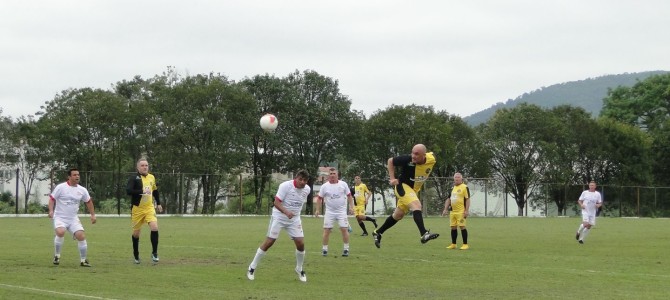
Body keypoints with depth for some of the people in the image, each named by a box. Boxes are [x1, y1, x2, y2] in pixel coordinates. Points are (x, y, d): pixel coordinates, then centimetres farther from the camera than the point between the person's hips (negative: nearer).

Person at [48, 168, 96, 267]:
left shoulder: (82, 190, 5)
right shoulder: (60, 187, -7)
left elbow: (88, 201, 19)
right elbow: (52, 199, -4)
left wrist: (93, 215, 14)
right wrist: (51, 211, -19)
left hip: (73, 219, 4)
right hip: (60, 217, -4)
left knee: (81, 236, -13)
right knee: (60, 232, -31)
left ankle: (83, 260, 5)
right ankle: (57, 256, -10)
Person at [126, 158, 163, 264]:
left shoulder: (152, 177, 8)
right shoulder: (134, 178, -10)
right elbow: (128, 191, -25)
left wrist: (158, 203, 23)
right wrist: (142, 192, -30)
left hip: (149, 208, 3)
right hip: (137, 209, -3)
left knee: (154, 228, -18)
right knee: (136, 232, 7)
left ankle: (154, 253, -7)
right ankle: (136, 255, 27)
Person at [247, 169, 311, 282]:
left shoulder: (307, 189, -2)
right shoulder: (285, 186, -20)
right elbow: (276, 202, -25)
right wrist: (286, 212, -40)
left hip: (294, 219, 5)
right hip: (279, 217, -5)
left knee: (300, 243, -6)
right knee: (268, 242, -5)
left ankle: (299, 270, 16)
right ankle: (252, 268, 7)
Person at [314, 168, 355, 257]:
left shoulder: (343, 184, 1)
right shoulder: (324, 186, 1)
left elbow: (349, 196, 6)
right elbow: (319, 198, 7)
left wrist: (351, 207, -2)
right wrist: (318, 210, 1)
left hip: (341, 211, 0)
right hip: (329, 212, 1)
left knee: (344, 229, -7)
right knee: (327, 230, -3)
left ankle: (346, 249, 2)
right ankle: (324, 249, 8)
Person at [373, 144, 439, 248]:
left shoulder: (431, 160, -16)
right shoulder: (407, 159, -28)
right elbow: (390, 161, -10)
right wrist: (392, 178, -16)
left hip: (414, 190, 6)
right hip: (403, 186, -6)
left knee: (398, 215, 15)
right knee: (416, 205, -30)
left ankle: (377, 232, 32)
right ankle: (424, 234, -39)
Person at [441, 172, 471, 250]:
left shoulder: (464, 187, -5)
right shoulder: (453, 188, 17)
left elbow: (467, 199, -10)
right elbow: (449, 199, 23)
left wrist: (467, 210, -16)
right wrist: (446, 209, 15)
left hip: (461, 211, -7)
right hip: (453, 211, 7)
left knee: (462, 226, -8)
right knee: (453, 227, 8)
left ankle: (465, 244, -3)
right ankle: (453, 244, 15)